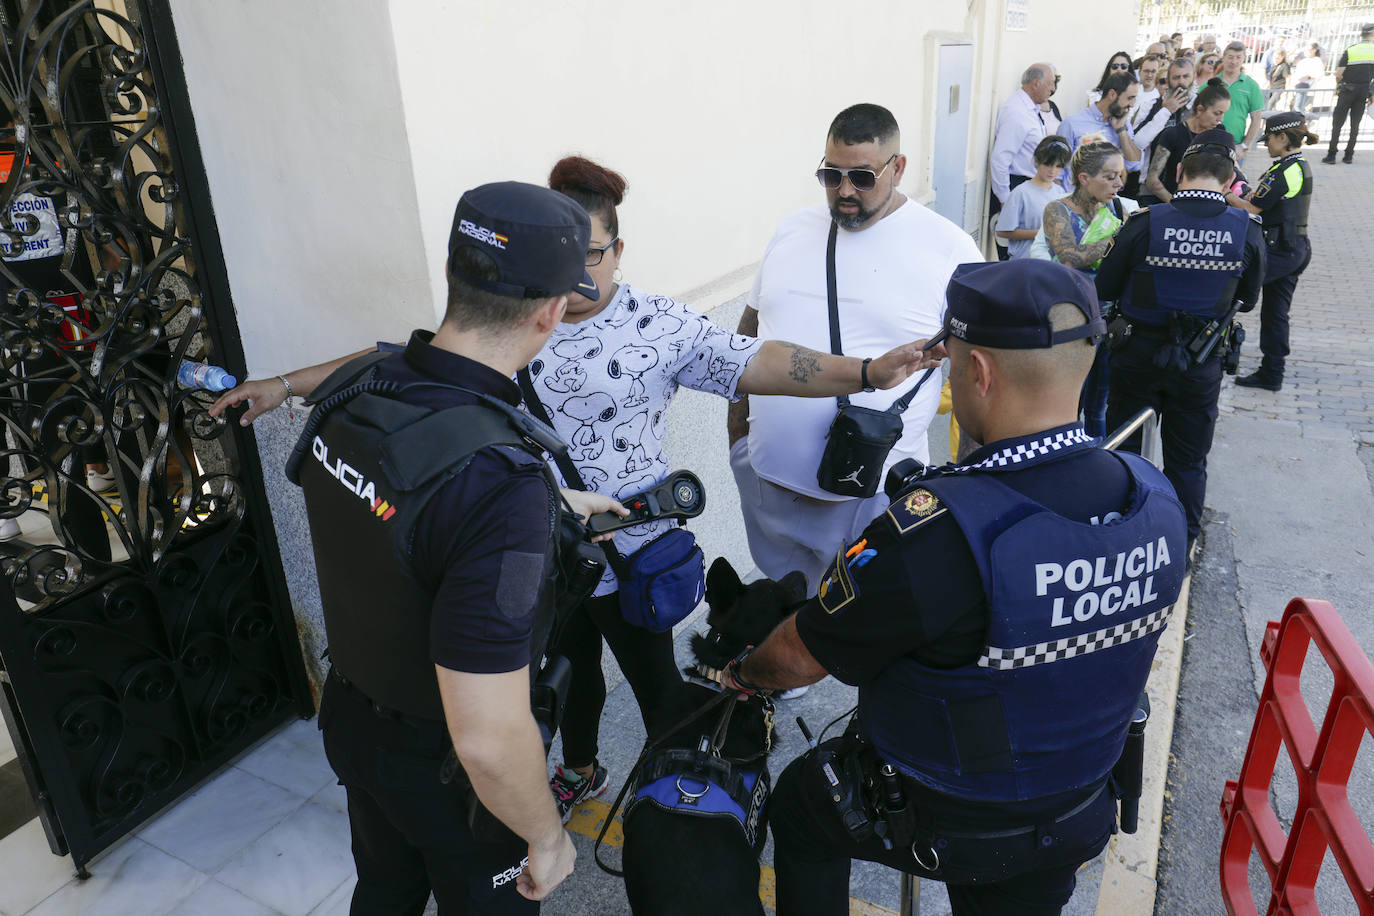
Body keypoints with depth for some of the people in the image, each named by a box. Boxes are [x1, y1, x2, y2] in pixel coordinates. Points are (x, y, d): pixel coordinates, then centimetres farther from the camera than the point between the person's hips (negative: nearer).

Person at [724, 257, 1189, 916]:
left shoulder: (939, 531, -38)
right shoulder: (1156, 500, -15)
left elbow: (800, 658, -22)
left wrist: (745, 673, 0)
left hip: (935, 821, -5)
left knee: (798, 800, 24)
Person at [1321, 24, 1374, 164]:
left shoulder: (1349, 51, -4)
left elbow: (1339, 75, -9)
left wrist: (1338, 87, 9)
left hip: (1347, 90, -2)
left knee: (1337, 123, 1)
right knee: (1355, 124, 8)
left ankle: (1331, 155, -4)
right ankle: (1349, 156, 7)